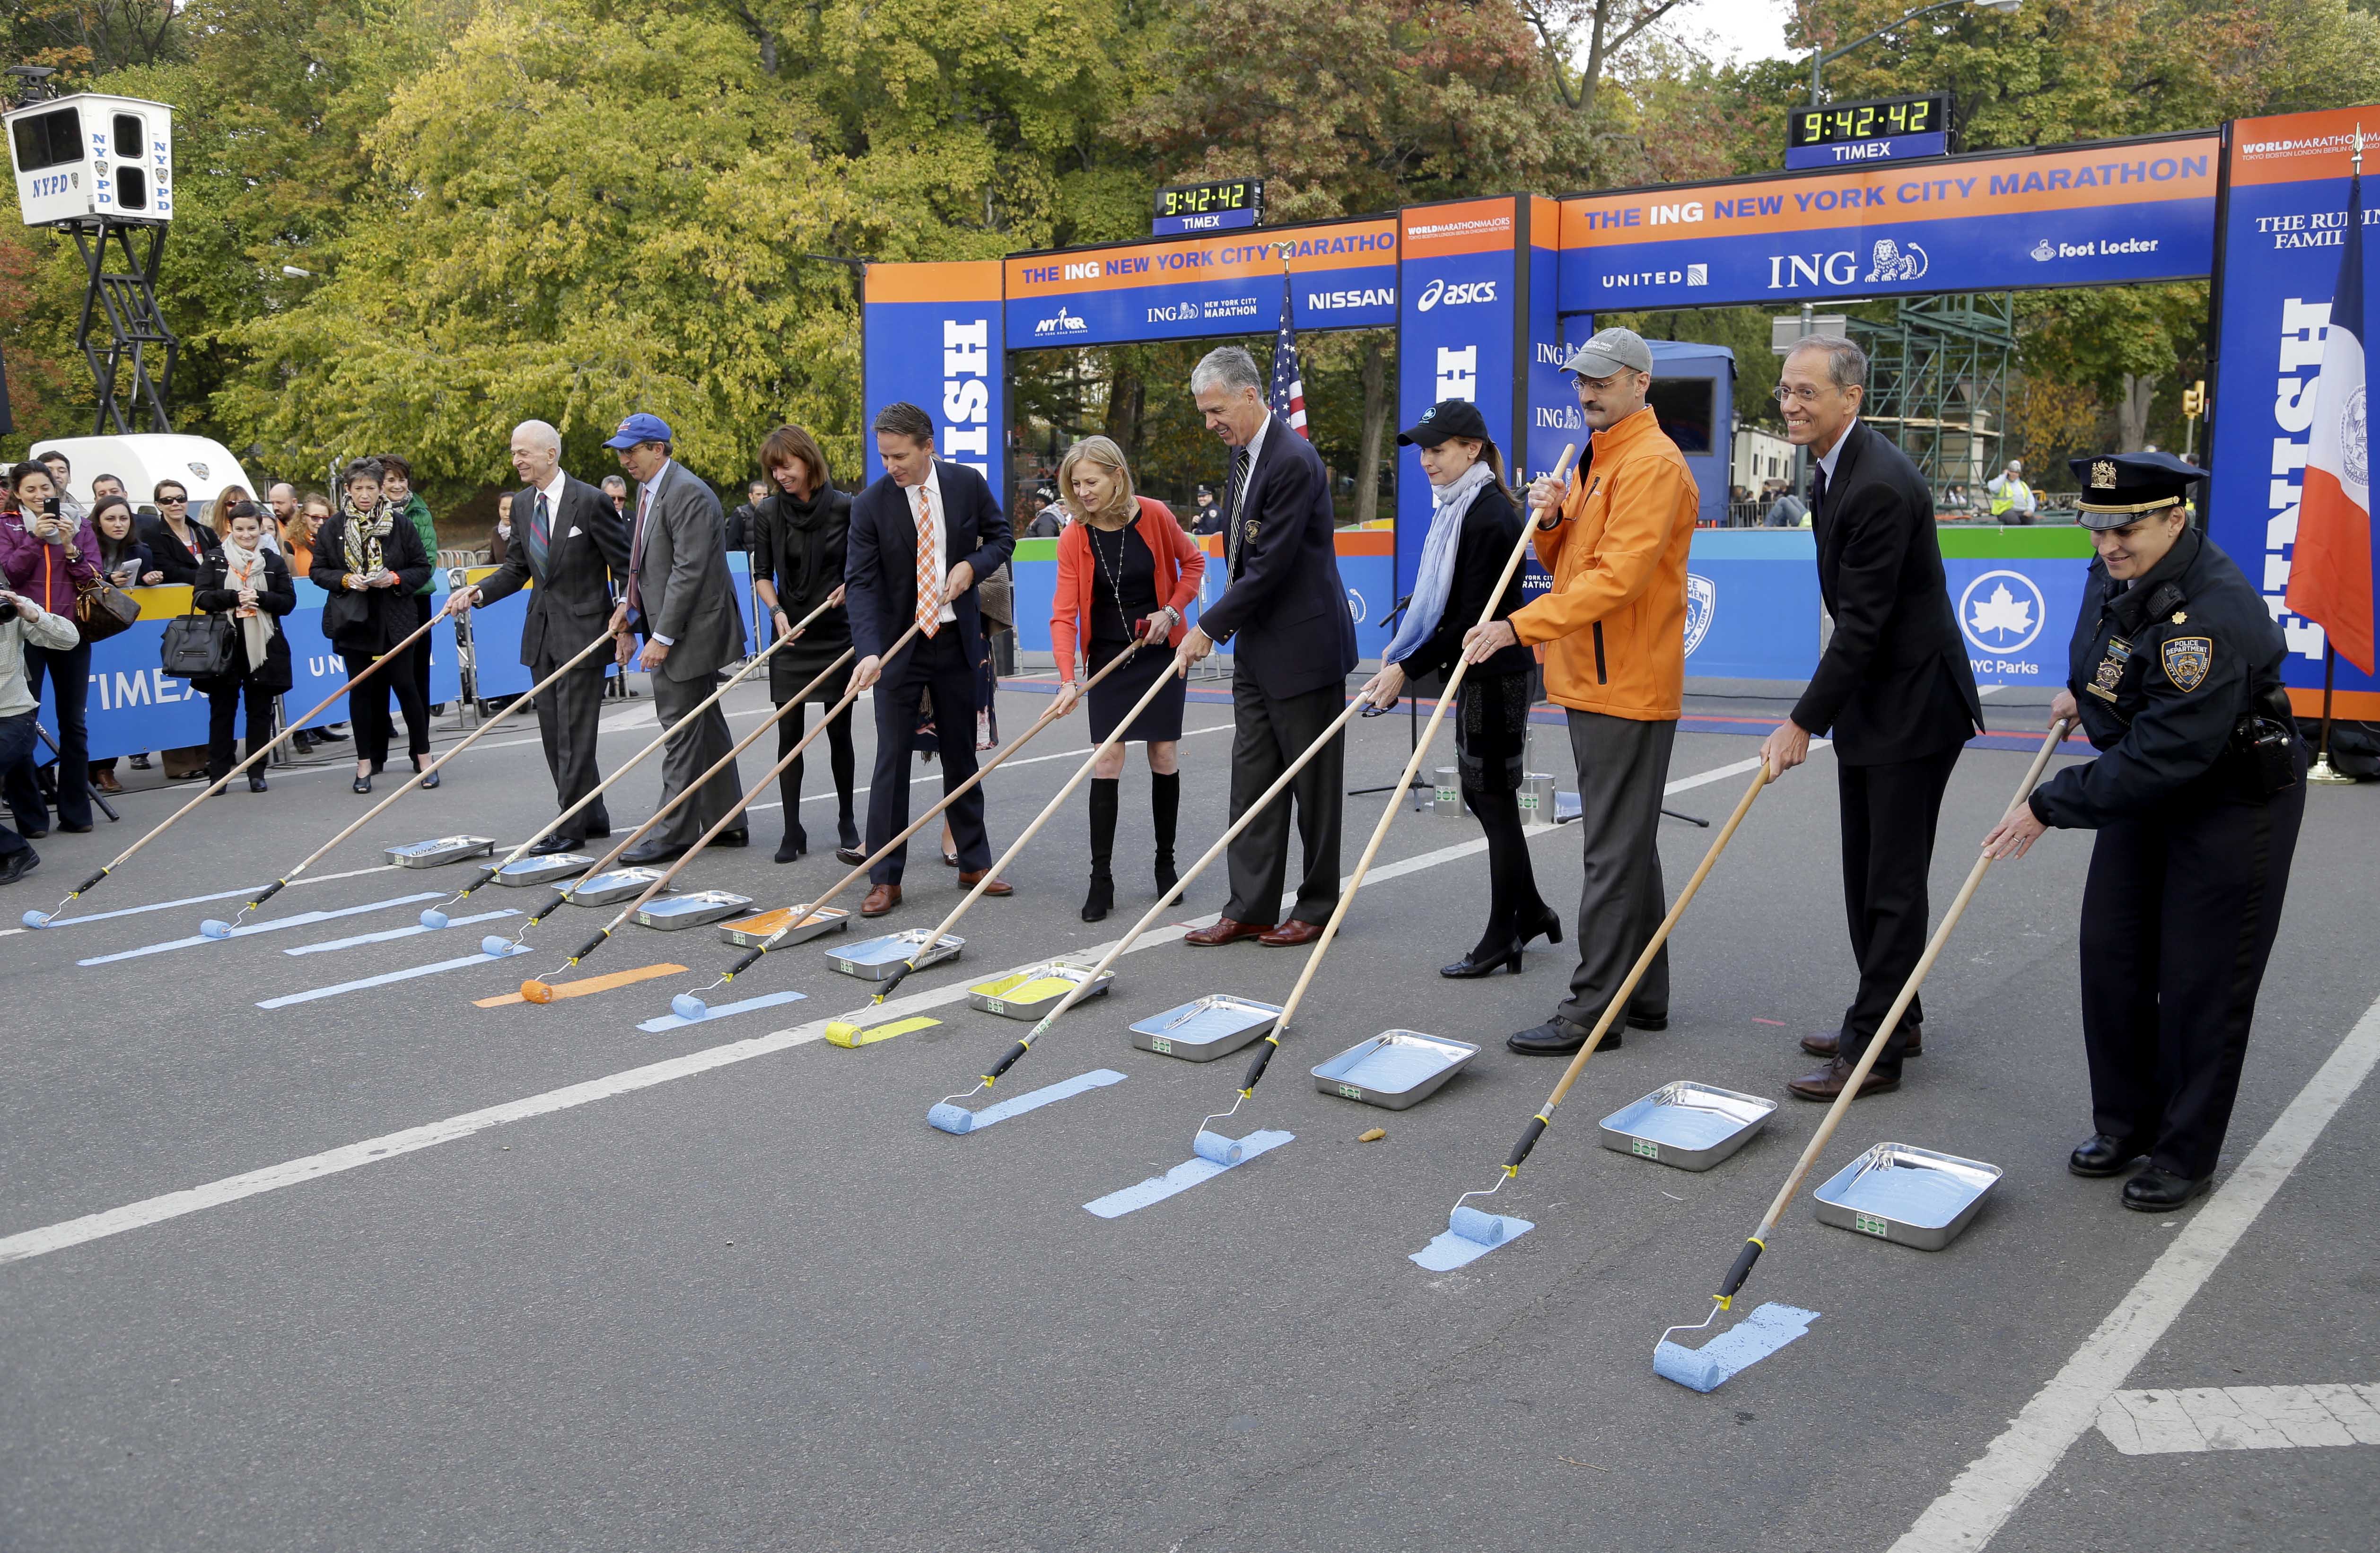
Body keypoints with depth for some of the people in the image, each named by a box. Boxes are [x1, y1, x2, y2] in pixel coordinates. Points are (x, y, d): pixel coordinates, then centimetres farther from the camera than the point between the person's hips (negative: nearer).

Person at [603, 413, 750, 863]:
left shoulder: (687, 493, -17)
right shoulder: (649, 489, 14)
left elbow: (689, 570, -22)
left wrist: (662, 637, -23)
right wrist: (630, 603, 6)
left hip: (688, 632, -10)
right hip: (668, 629, 10)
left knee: (682, 730, -5)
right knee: (707, 728, 14)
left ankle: (673, 833, 1)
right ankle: (726, 823, 22)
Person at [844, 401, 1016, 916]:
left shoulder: (967, 484, -4)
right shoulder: (870, 505, -11)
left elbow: (1001, 536, 9)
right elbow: (860, 582, -15)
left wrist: (973, 565, -12)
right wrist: (870, 652, -28)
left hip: (956, 640, 2)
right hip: (898, 643, -2)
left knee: (961, 755, 11)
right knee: (892, 760, -4)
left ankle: (974, 864, 22)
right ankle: (886, 879, 2)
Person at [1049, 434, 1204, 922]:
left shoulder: (1155, 516, -11)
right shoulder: (1074, 538, -11)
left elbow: (1193, 562, 6)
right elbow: (1064, 613, -15)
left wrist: (1171, 611, -10)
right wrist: (1068, 679, -27)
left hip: (1160, 649, 0)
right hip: (1107, 657, 0)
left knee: (1165, 757, 5)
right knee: (1106, 762, -5)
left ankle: (1166, 863, 22)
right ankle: (1101, 880, 0)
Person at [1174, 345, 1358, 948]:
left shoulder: (1293, 461, -20)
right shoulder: (1244, 453, 11)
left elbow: (1271, 565, -22)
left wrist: (1209, 628, -15)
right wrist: (1221, 624, 10)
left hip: (1303, 648, -9)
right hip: (1258, 649, 9)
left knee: (1314, 785, 4)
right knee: (1252, 780, 9)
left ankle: (1317, 908, 16)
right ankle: (1250, 909, 14)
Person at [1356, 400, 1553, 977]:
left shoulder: (1490, 515, -19)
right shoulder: (1458, 507, 11)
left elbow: (1474, 617, -22)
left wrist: (1408, 669, -20)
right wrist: (1401, 648, 7)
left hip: (1496, 674, -10)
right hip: (1477, 673, 10)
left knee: (1493, 797, -2)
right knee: (1481, 792, 15)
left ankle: (1502, 937, 9)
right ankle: (1531, 911, 29)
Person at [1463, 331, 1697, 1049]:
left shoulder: (1653, 464, -13)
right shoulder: (1596, 459, 19)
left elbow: (1617, 578, -24)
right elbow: (1570, 565, 21)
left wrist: (1520, 626, -27)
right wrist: (1552, 522, -1)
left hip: (1627, 689, -10)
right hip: (1594, 684, 10)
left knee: (1615, 853, -7)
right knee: (1627, 847, 15)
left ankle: (1593, 1010, -3)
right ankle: (1643, 996, 24)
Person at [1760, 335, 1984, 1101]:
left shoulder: (1881, 485, -23)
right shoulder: (1834, 472, 9)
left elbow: (1864, 622, -24)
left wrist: (1803, 723, -21)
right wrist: (1817, 716, 19)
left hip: (1913, 707, -10)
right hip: (1871, 703, 10)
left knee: (1893, 885, -3)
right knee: (1865, 877, 17)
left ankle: (1875, 1049, 4)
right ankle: (1893, 1019, 30)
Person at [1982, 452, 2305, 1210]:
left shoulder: (2215, 613, -32)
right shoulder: (2118, 571, -5)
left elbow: (2164, 756, -34)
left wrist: (2049, 806, -31)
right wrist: (2081, 688, 13)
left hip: (2233, 800, -8)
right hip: (2147, 786, 9)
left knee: (2199, 980, -2)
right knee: (2110, 952, 10)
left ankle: (2185, 1155, 13)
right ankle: (2126, 1121, 26)